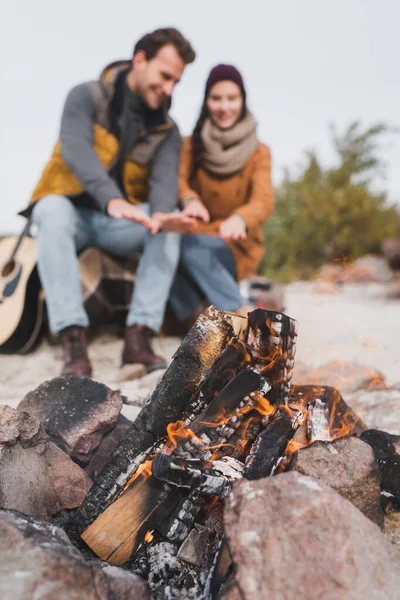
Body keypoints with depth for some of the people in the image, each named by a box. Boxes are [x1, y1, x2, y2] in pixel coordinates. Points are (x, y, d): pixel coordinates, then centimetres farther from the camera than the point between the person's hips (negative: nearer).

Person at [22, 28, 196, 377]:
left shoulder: (166, 130, 4)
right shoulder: (86, 98, -7)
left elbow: (165, 178, -15)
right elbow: (77, 150, -26)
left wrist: (161, 214, -40)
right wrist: (112, 200, -46)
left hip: (120, 225, 3)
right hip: (71, 213, -3)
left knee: (171, 222, -25)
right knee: (53, 208, -36)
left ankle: (139, 334, -31)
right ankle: (73, 338, -41)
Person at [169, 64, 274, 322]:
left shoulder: (259, 152, 0)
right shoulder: (191, 145, 7)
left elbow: (264, 201, -17)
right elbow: (177, 179, -12)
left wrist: (240, 218, -42)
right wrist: (189, 199, -37)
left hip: (237, 245, -2)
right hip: (197, 236, 2)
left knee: (189, 246, -33)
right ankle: (244, 312, -33)